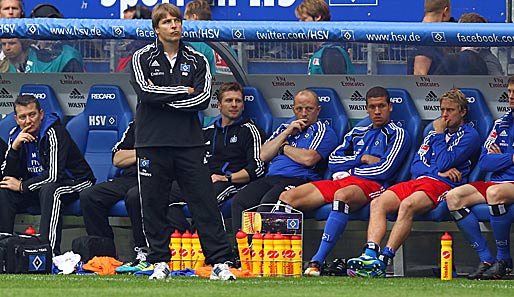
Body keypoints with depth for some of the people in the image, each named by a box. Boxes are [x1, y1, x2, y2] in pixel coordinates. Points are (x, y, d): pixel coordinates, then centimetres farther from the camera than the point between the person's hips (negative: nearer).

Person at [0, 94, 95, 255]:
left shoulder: (55, 133, -23)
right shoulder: (16, 135, -3)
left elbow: (54, 175, -28)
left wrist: (22, 186, -19)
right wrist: (15, 147, -21)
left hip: (76, 183, -6)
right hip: (39, 184, 7)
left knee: (49, 190, -38)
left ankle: (51, 252, -42)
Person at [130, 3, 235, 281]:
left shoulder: (197, 60, 9)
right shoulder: (143, 58, 5)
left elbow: (203, 99, -3)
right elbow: (145, 91, -11)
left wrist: (164, 98, -9)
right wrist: (183, 91, -6)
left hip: (189, 143, 1)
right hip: (153, 143, -1)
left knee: (204, 201, -4)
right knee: (153, 204, 2)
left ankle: (220, 262, -5)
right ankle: (160, 262, 12)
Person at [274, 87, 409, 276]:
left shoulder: (397, 134, 9)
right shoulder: (357, 133, 28)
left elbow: (384, 170, -5)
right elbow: (333, 161, 17)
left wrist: (349, 169, 2)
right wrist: (362, 158, 2)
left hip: (371, 185, -7)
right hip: (341, 182, 7)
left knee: (342, 195, -42)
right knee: (287, 197, -10)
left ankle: (317, 262, -47)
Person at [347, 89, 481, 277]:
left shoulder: (469, 135, 5)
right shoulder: (436, 131, 27)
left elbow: (444, 163, -8)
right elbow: (416, 166, 18)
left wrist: (438, 134, 4)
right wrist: (439, 172, -1)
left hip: (443, 185, -7)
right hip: (419, 181, 7)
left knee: (407, 205, -36)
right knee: (378, 203, -19)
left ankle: (383, 261, -43)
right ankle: (370, 255, -36)